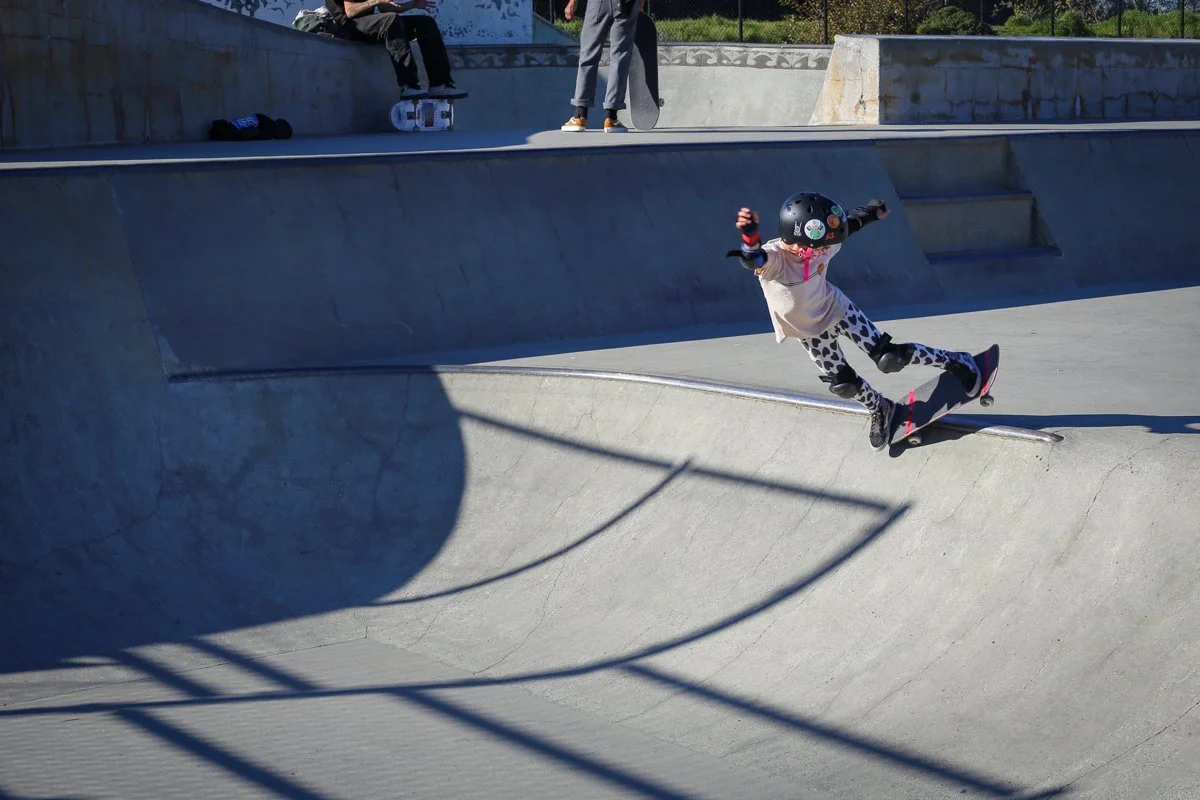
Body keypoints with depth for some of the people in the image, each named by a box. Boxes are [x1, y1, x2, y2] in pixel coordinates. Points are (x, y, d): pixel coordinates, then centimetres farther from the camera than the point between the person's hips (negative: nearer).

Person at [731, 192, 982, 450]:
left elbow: (849, 226, -3)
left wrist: (872, 211, 14)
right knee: (843, 384, 11)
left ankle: (953, 362, 14)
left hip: (836, 309, 1)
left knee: (888, 357, -6)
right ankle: (880, 410, 42)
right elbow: (754, 259, -63)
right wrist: (750, 236, -85)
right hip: (809, 332, -1)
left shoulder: (823, 246, -26)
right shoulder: (774, 258, -38)